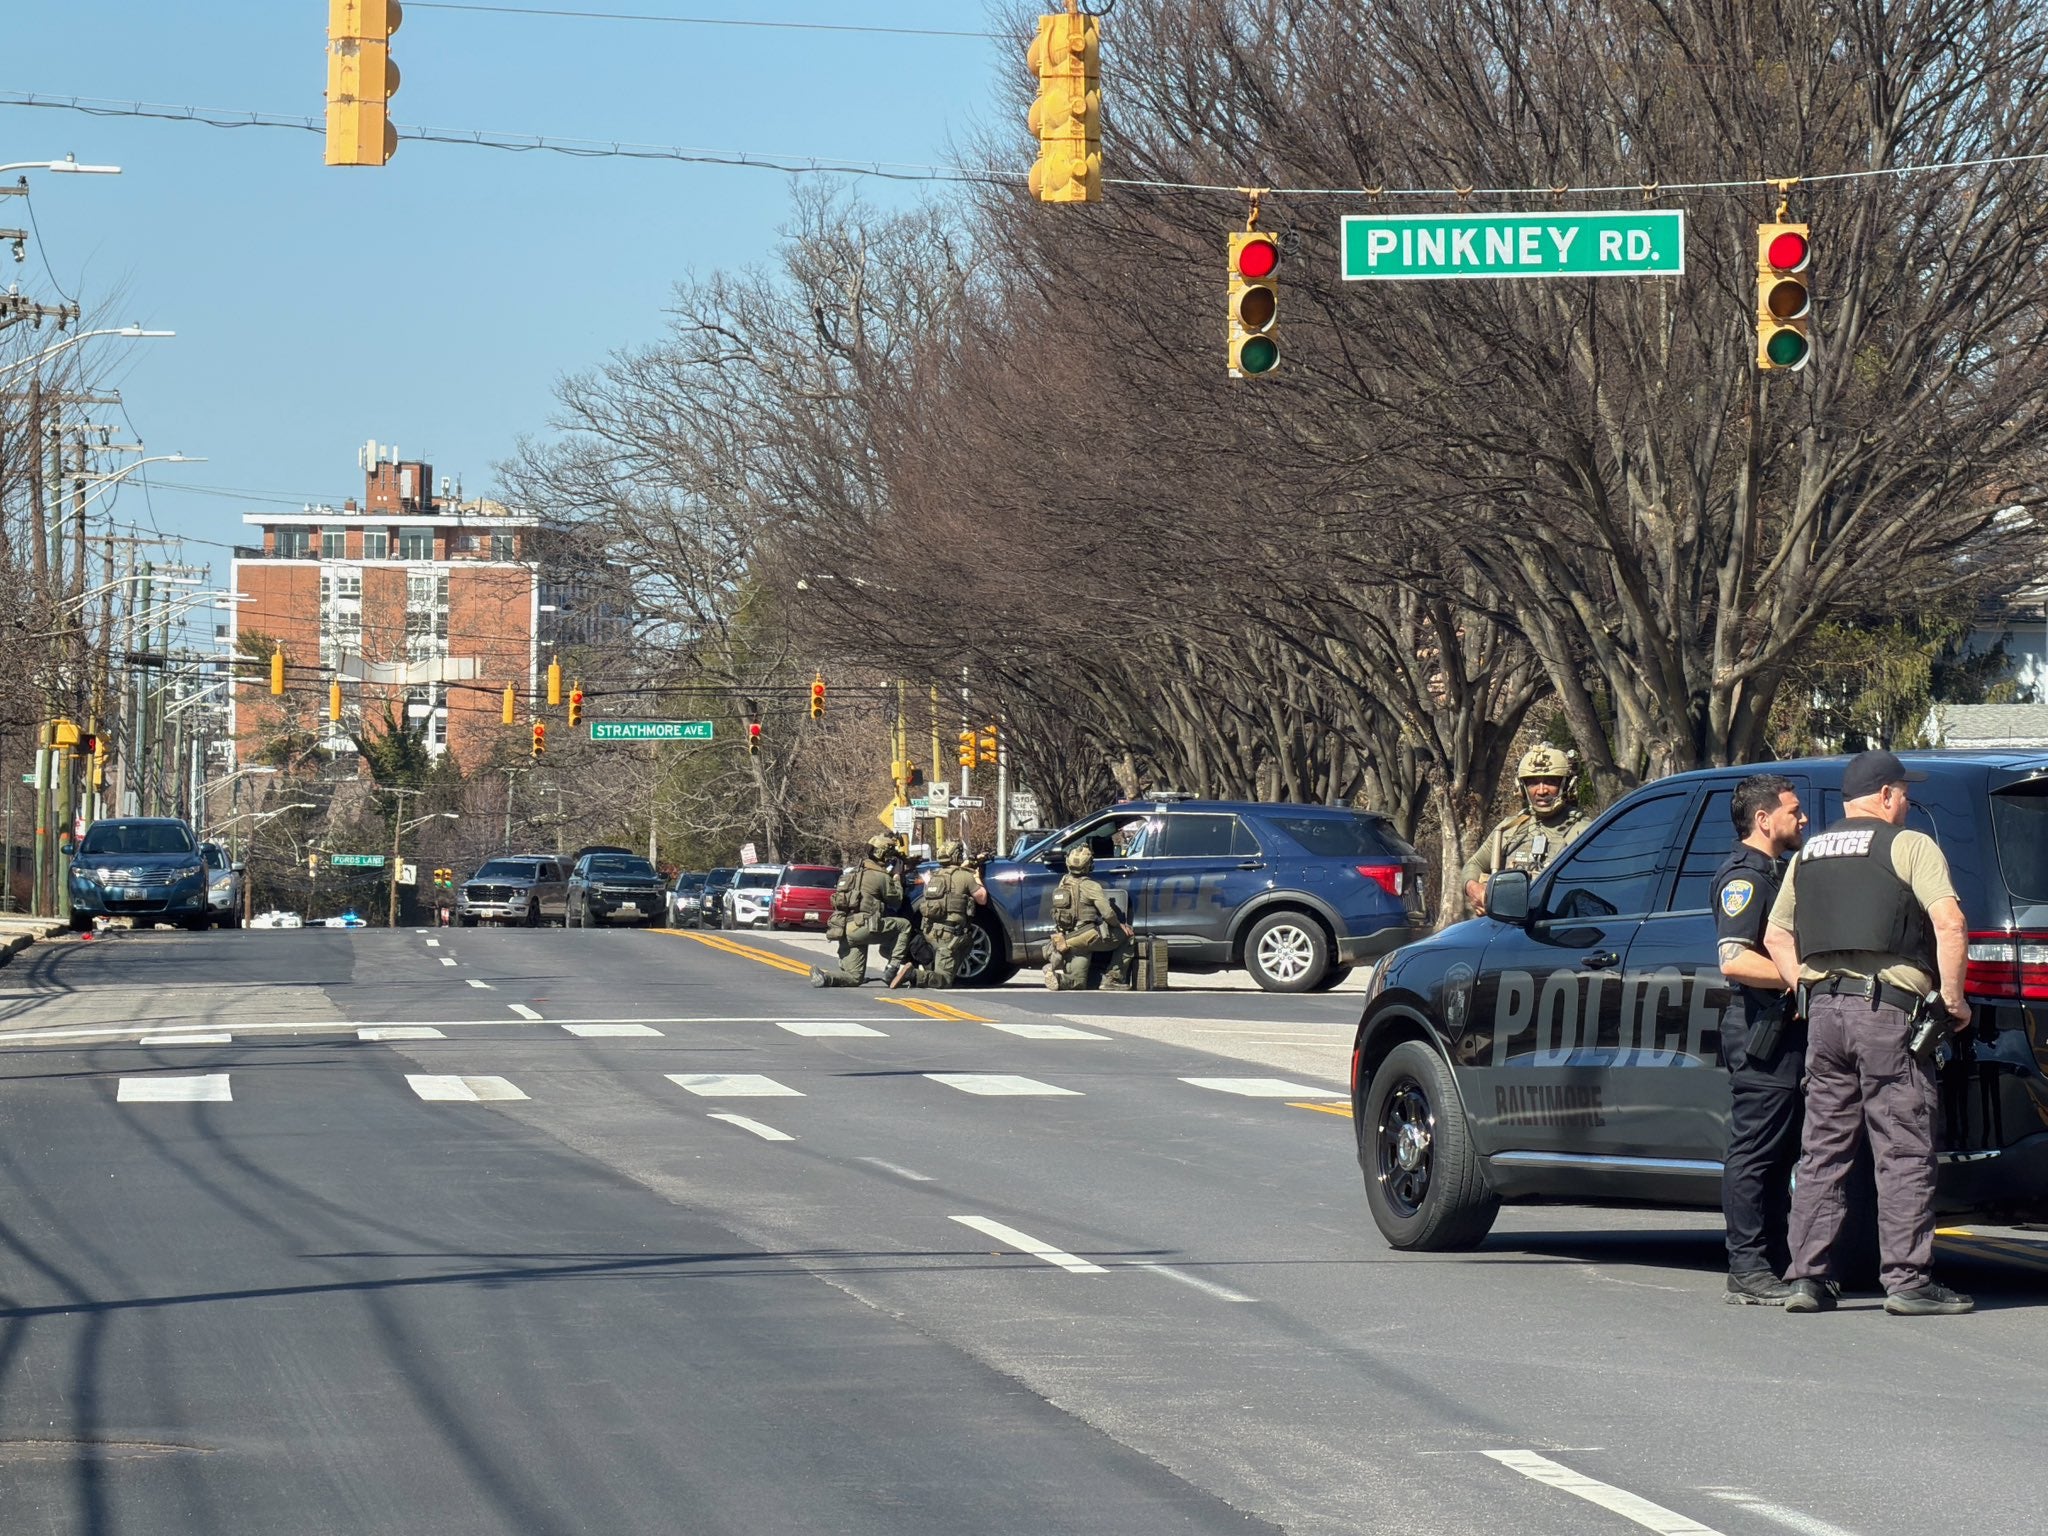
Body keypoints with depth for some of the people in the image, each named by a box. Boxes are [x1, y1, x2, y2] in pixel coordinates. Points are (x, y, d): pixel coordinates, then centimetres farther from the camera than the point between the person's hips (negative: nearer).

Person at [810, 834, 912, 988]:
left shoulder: (856, 872, 22)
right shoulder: (882, 877, -3)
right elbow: (896, 901, 8)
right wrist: (897, 881, 26)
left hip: (843, 931, 8)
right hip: (862, 928, -8)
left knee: (854, 978, 13)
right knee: (904, 925, 6)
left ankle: (823, 977, -14)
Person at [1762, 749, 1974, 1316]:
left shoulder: (1809, 855, 17)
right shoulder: (1909, 845, -3)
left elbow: (1776, 936, 20)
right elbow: (1949, 924, -14)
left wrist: (1809, 990, 16)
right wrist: (1953, 998, -8)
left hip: (1824, 1010, 6)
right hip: (1887, 1010, -6)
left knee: (1822, 1151, 10)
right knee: (1903, 1153, -3)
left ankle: (1807, 1276, 7)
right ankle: (1907, 1280, -5)